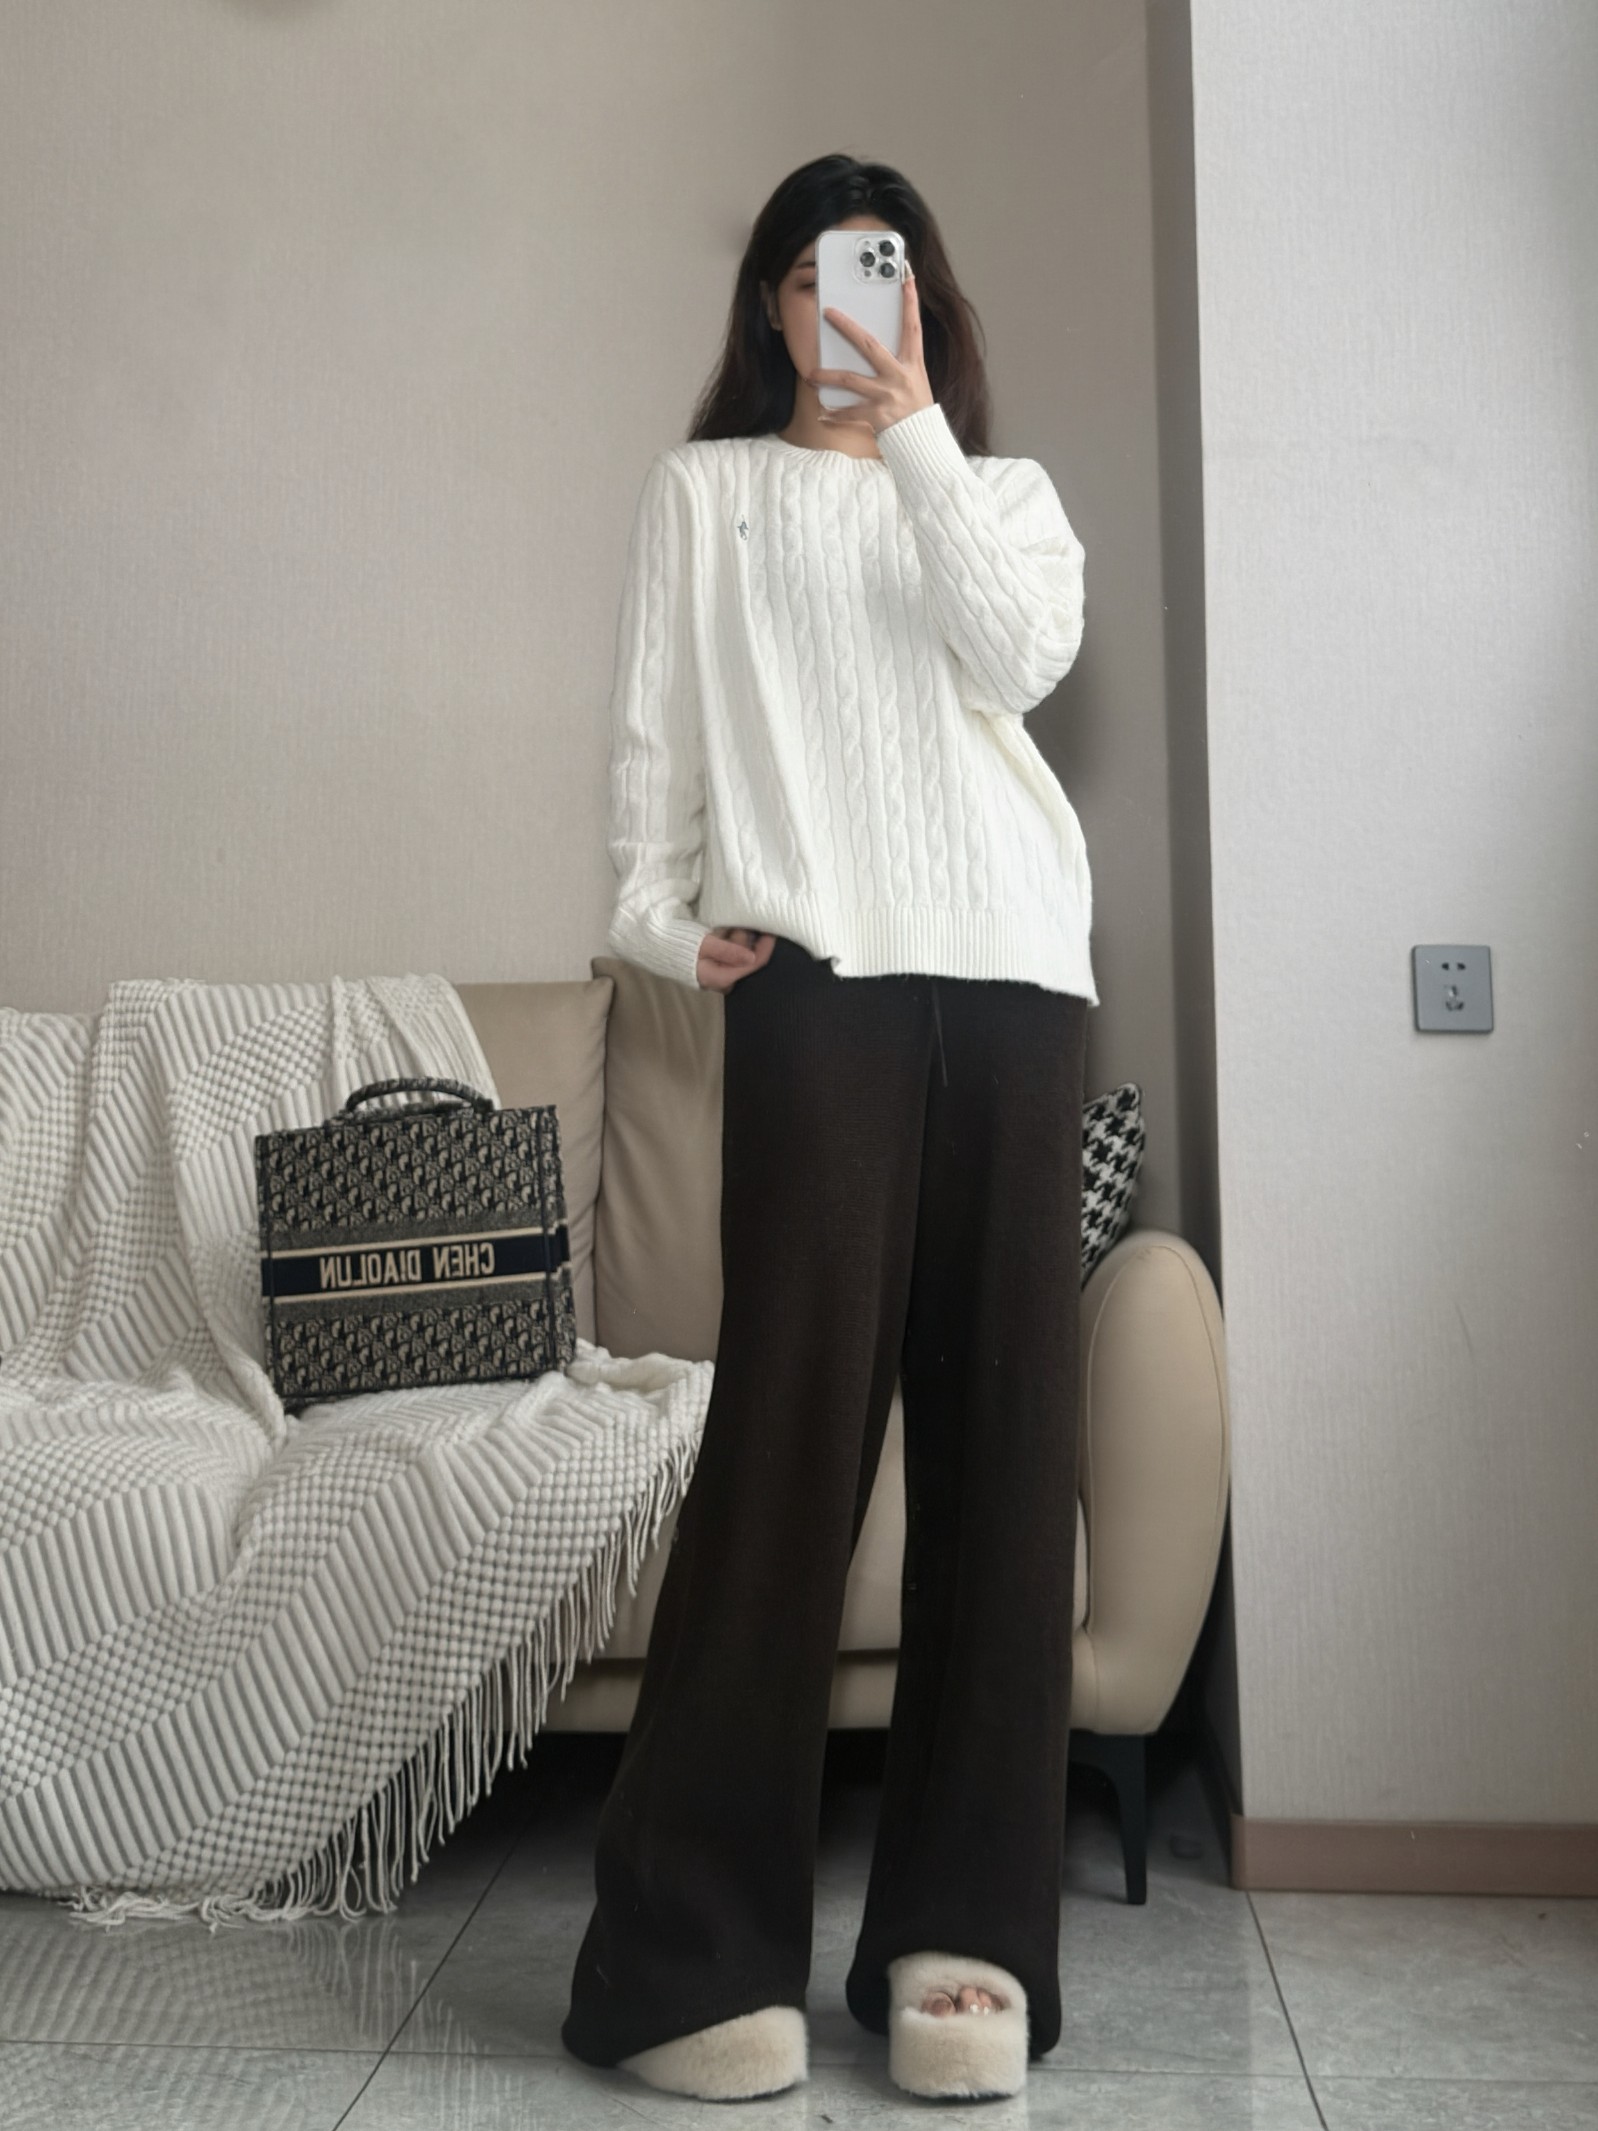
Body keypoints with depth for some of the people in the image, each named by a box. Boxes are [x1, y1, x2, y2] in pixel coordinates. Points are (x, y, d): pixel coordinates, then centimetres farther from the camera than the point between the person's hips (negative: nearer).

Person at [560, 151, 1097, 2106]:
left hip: (1013, 977, 3)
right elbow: (652, 728, 11)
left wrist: (914, 425, -1)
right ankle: (691, 1944, -2)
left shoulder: (1002, 489, 23)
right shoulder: (702, 489, 19)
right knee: (790, 1426, -11)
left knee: (1002, 1432, -2)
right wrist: (658, 911, -3)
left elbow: (1023, 657, 2)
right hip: (817, 976, -2)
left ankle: (964, 1931, 6)